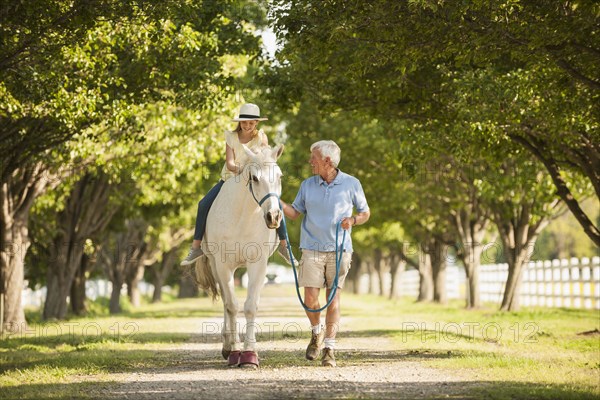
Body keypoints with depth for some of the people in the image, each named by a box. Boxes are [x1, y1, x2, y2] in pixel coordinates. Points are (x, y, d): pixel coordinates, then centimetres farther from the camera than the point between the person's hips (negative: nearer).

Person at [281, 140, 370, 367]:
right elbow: (294, 213, 10)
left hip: (339, 249, -1)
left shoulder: (351, 184, 0)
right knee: (310, 298, -7)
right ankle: (317, 333, 22)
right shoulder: (307, 185, 6)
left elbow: (365, 213, 9)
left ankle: (329, 349, 4)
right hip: (312, 249, 1)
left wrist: (353, 220, -12)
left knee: (334, 299, -1)